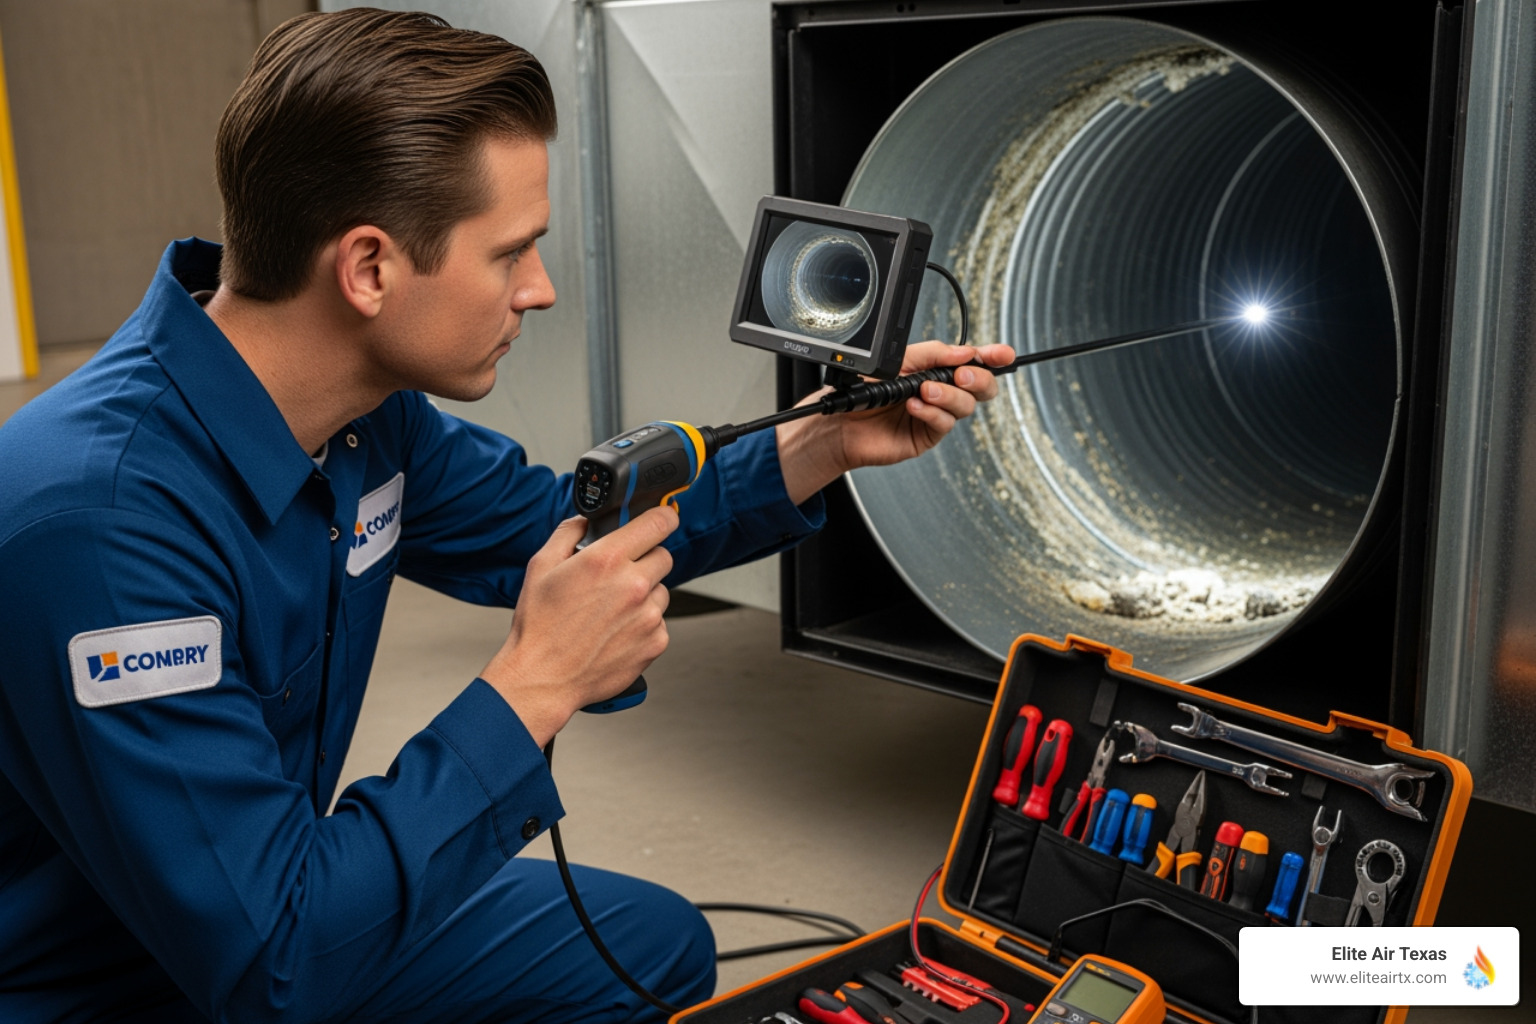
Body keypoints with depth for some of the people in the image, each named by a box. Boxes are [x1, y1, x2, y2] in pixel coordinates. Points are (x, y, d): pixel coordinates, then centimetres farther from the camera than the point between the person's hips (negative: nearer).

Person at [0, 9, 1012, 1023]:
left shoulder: (369, 410, -8)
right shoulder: (107, 514, -33)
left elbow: (553, 530, 9)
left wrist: (824, 445, 1)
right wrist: (537, 683, -30)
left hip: (276, 911, 8)